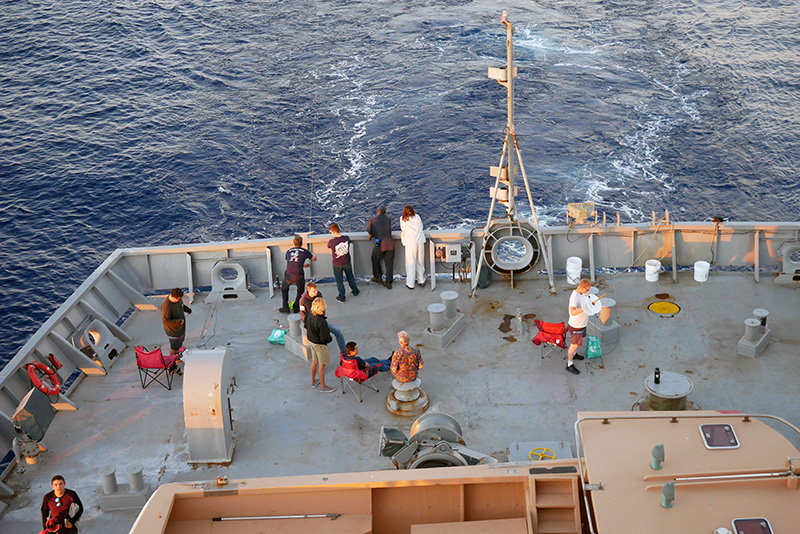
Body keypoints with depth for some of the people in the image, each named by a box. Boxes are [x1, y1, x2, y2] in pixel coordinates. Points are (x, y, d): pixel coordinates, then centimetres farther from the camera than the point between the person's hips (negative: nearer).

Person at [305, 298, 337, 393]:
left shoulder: (310, 315, -9)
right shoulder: (321, 321, -34)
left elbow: (306, 326, 9)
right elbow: (324, 337, -28)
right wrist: (330, 338, -7)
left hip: (311, 341, 8)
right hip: (320, 344, -8)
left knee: (314, 362, 26)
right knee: (322, 365, 9)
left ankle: (313, 381, 44)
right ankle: (323, 387, 23)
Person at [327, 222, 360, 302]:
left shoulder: (331, 242, -26)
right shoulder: (346, 238, -18)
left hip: (337, 265, -3)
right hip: (347, 263, 3)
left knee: (339, 281, 15)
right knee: (350, 277, 26)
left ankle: (342, 297, 26)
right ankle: (355, 292, 43)